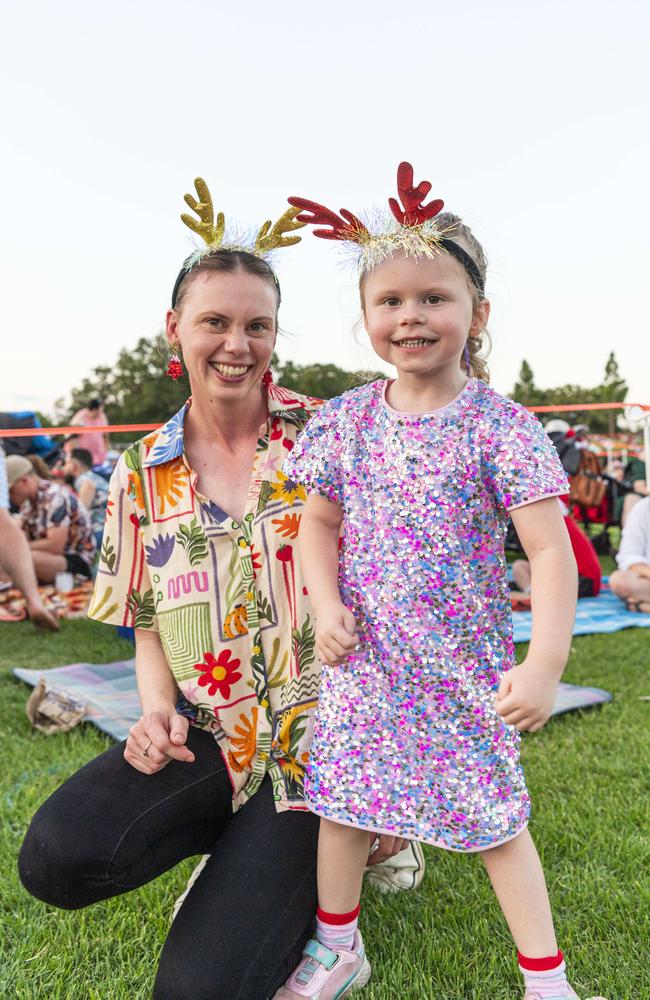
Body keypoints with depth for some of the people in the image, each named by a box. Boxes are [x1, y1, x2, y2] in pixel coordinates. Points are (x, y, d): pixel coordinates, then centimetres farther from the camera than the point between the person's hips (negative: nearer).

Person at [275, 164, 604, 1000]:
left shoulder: (501, 428, -13)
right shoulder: (344, 421, -1)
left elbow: (550, 551, -14)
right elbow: (318, 523, 8)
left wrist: (545, 663, -22)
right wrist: (325, 604, -8)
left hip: (466, 661, -3)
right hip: (363, 656, 4)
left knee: (495, 815, 9)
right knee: (343, 798, 15)